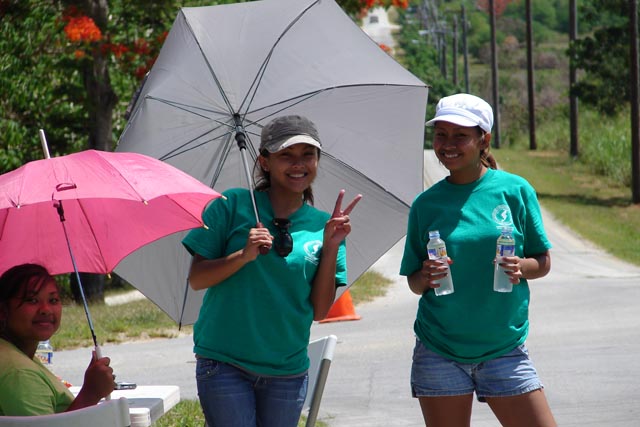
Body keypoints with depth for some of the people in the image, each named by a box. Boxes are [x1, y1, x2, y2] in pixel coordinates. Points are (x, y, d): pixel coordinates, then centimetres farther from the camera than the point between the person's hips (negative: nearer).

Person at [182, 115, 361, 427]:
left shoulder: (322, 225, 4)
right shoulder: (233, 205, -3)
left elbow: (320, 311, 0)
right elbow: (196, 279, -4)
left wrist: (331, 247, -9)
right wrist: (243, 256, -19)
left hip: (287, 370, 3)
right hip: (224, 362, -3)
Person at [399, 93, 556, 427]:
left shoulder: (514, 190, 0)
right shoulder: (426, 204, 3)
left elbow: (543, 262, 5)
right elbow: (414, 283, 8)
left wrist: (520, 267, -16)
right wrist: (427, 277, -14)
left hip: (504, 347, -1)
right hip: (438, 352, 1)